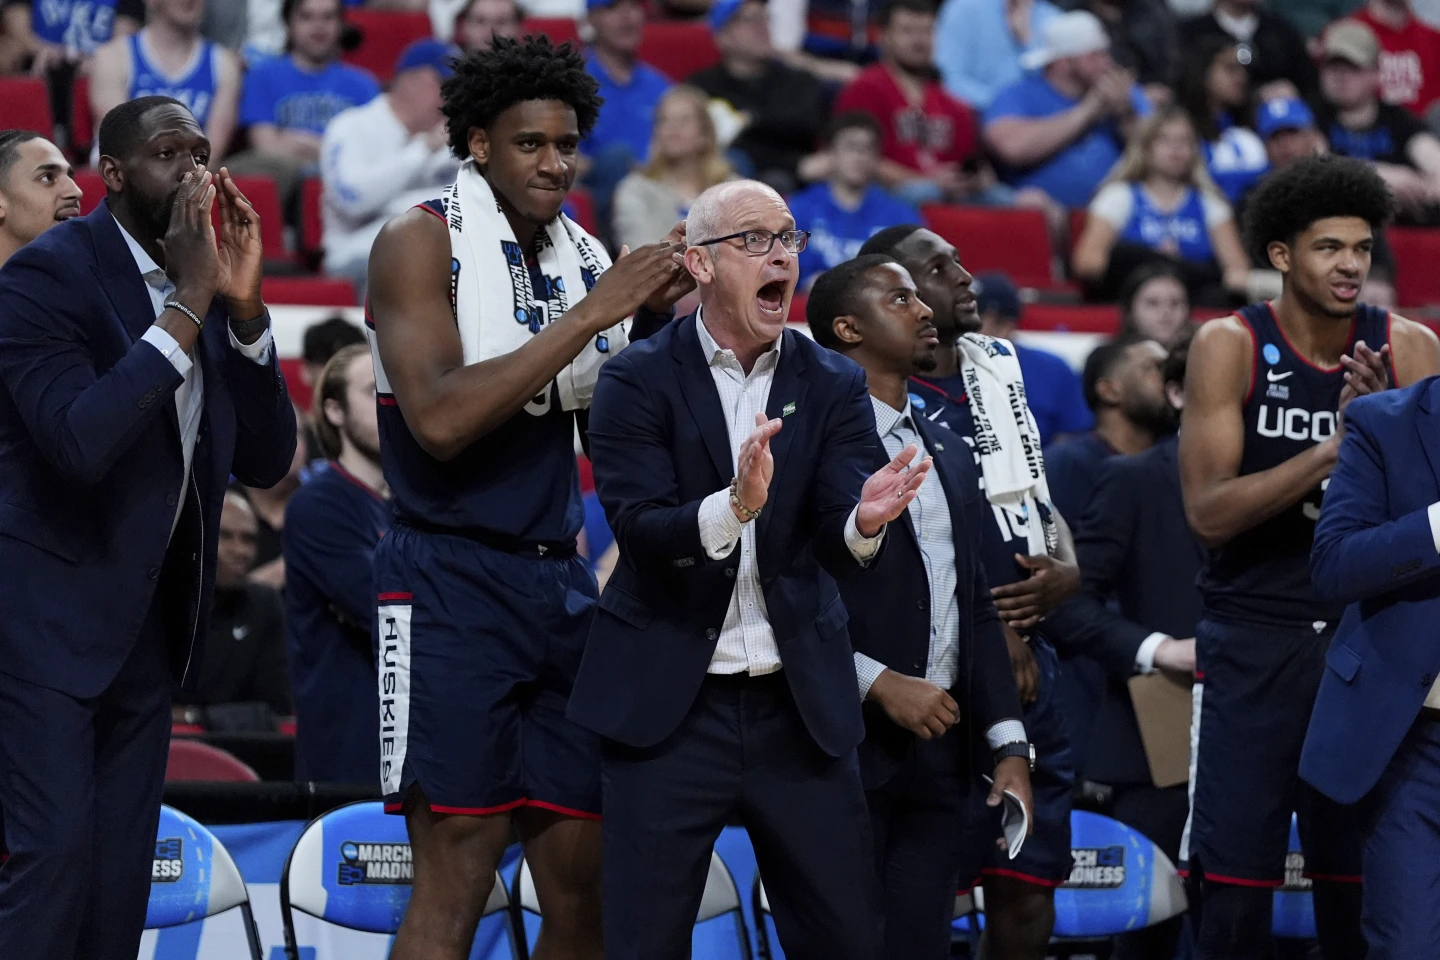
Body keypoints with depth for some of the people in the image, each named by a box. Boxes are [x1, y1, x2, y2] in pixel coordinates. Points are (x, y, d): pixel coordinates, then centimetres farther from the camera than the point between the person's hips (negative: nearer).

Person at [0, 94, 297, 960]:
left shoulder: (203, 278, 7)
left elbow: (266, 460, 2)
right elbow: (80, 441, -28)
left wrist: (244, 306, -10)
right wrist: (186, 307, -26)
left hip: (147, 620, 7)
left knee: (122, 870, 8)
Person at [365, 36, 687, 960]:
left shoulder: (587, 255, 12)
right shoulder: (422, 242, -6)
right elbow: (440, 421, -20)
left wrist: (662, 321, -1)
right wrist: (590, 314, -19)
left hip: (561, 581, 7)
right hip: (453, 580, -7)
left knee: (586, 882, 5)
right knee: (456, 880, -11)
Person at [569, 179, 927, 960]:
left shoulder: (833, 387, 5)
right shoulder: (638, 381, -3)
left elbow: (837, 543, -7)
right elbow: (639, 532, -15)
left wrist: (864, 521, -31)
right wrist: (732, 508, -34)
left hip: (797, 706, 3)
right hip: (668, 704, -3)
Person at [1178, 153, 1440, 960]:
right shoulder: (1230, 347, -5)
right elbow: (1209, 512, -14)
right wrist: (1332, 449, -23)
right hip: (1255, 642, -2)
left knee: (1361, 884, 4)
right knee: (1234, 884, -5)